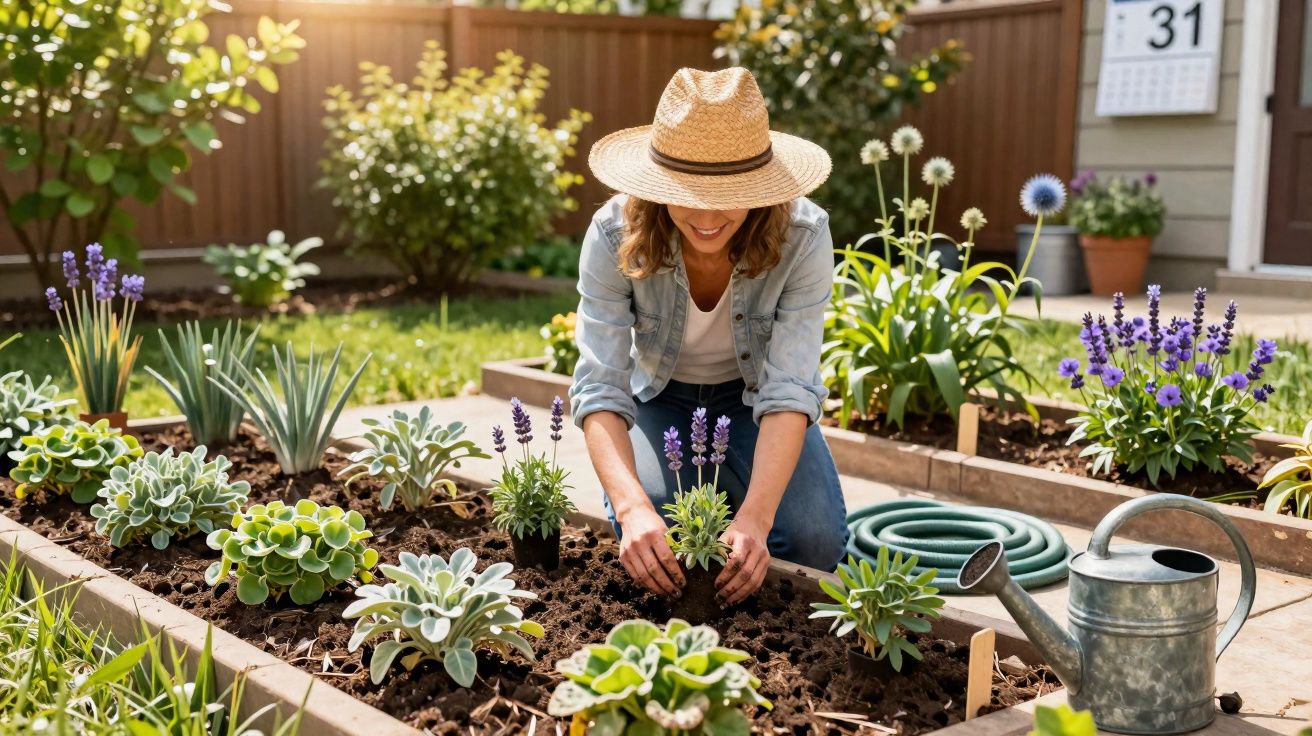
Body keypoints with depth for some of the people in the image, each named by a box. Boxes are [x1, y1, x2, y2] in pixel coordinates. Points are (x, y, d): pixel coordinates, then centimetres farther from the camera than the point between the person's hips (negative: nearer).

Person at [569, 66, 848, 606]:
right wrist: (633, 509, -49)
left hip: (751, 400, 0)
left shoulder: (802, 236, -30)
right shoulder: (615, 236, -29)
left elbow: (788, 391, -33)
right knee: (651, 537, -26)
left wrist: (754, 520, -48)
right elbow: (600, 387, -32)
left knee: (816, 540, -21)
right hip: (659, 399, 0)